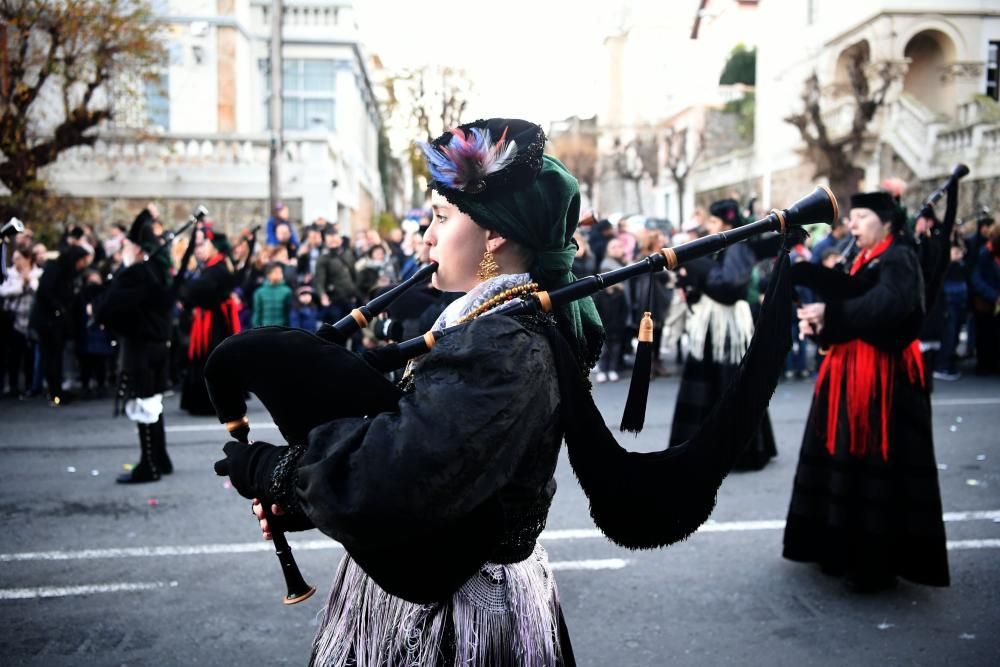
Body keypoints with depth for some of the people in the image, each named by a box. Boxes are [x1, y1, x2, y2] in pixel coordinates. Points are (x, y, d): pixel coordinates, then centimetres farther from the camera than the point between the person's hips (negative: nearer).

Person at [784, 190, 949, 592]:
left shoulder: (899, 260, -10)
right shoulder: (864, 262, 17)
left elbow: (886, 306, -29)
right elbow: (847, 307, 10)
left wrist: (828, 312, -30)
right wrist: (817, 321, -10)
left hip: (884, 377, -9)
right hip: (851, 374, 9)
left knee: (876, 467, -4)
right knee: (847, 461, 12)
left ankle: (877, 564, 6)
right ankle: (846, 551, 24)